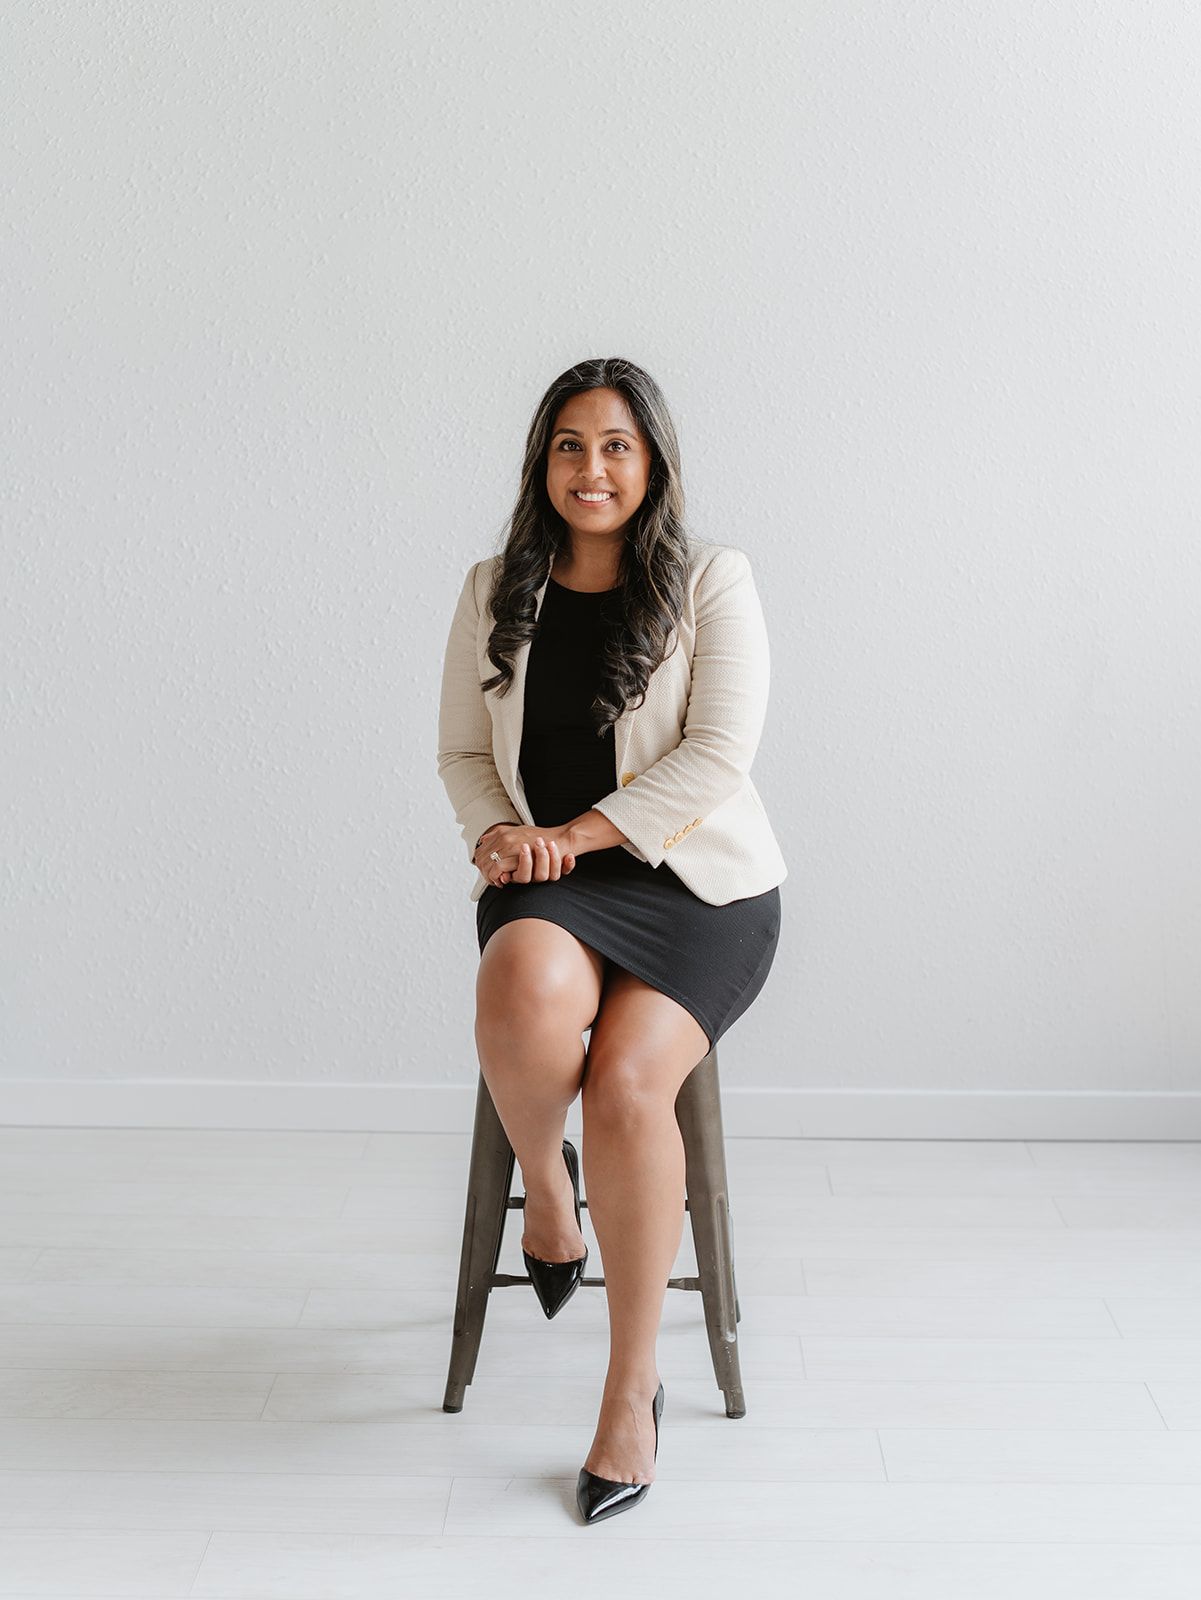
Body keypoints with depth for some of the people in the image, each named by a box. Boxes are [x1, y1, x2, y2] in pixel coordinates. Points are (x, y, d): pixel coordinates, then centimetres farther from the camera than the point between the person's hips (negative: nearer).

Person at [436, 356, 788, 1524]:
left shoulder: (710, 581, 1)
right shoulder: (495, 593, 11)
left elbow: (718, 754, -9)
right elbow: (462, 752, 13)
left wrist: (570, 834, -16)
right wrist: (498, 833, -9)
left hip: (694, 879, -2)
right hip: (549, 890, 2)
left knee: (627, 1077, -28)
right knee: (525, 986, -36)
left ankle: (632, 1389, -9)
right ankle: (545, 1187, -2)